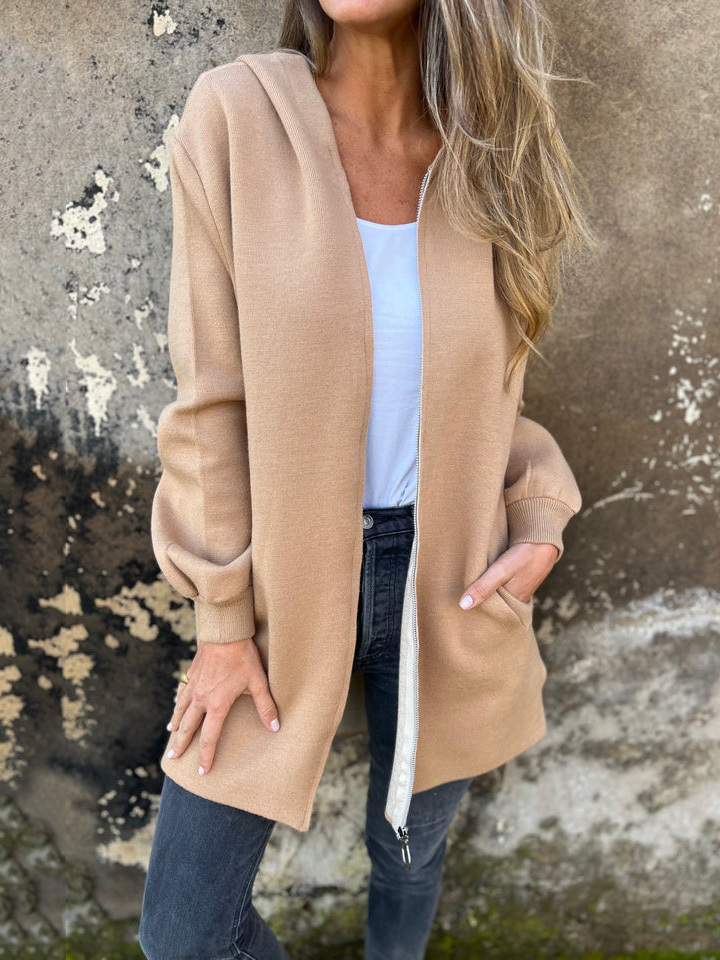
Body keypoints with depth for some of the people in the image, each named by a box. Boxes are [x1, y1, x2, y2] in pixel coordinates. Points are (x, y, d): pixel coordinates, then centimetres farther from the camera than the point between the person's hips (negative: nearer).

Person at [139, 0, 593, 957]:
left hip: (443, 578, 2)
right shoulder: (236, 116, -10)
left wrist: (542, 520, -6)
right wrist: (223, 621, -6)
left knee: (412, 845, 23)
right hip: (283, 571, -1)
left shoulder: (491, 156, -2)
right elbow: (212, 400, -9)